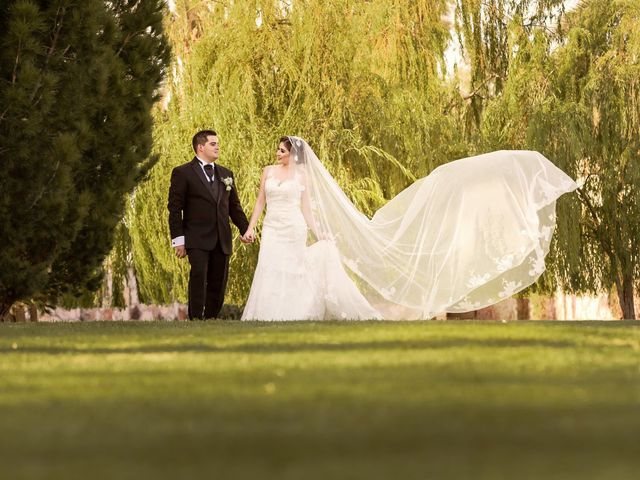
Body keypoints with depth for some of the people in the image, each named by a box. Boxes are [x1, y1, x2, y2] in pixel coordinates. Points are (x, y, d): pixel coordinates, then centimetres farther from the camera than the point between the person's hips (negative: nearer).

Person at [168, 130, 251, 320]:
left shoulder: (226, 174, 16)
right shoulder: (182, 173, -1)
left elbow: (234, 206, 20)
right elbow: (175, 208, -5)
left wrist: (245, 229, 8)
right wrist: (178, 239, -11)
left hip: (222, 240, 6)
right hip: (197, 240, -5)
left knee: (218, 284, 5)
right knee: (198, 278, -15)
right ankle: (195, 320, -15)